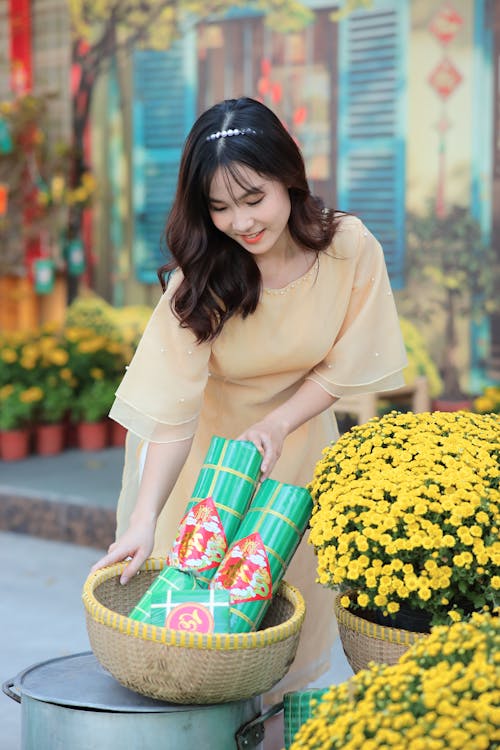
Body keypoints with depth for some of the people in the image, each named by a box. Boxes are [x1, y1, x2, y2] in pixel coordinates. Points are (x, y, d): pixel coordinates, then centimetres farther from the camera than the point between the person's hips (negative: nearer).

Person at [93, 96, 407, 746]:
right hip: (206, 445, -1)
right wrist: (144, 519, -41)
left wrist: (276, 424, -25)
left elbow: (344, 369, -11)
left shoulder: (351, 250, -22)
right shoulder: (200, 278, -26)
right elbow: (172, 408, -31)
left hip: (297, 433, 2)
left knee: (290, 594, 8)